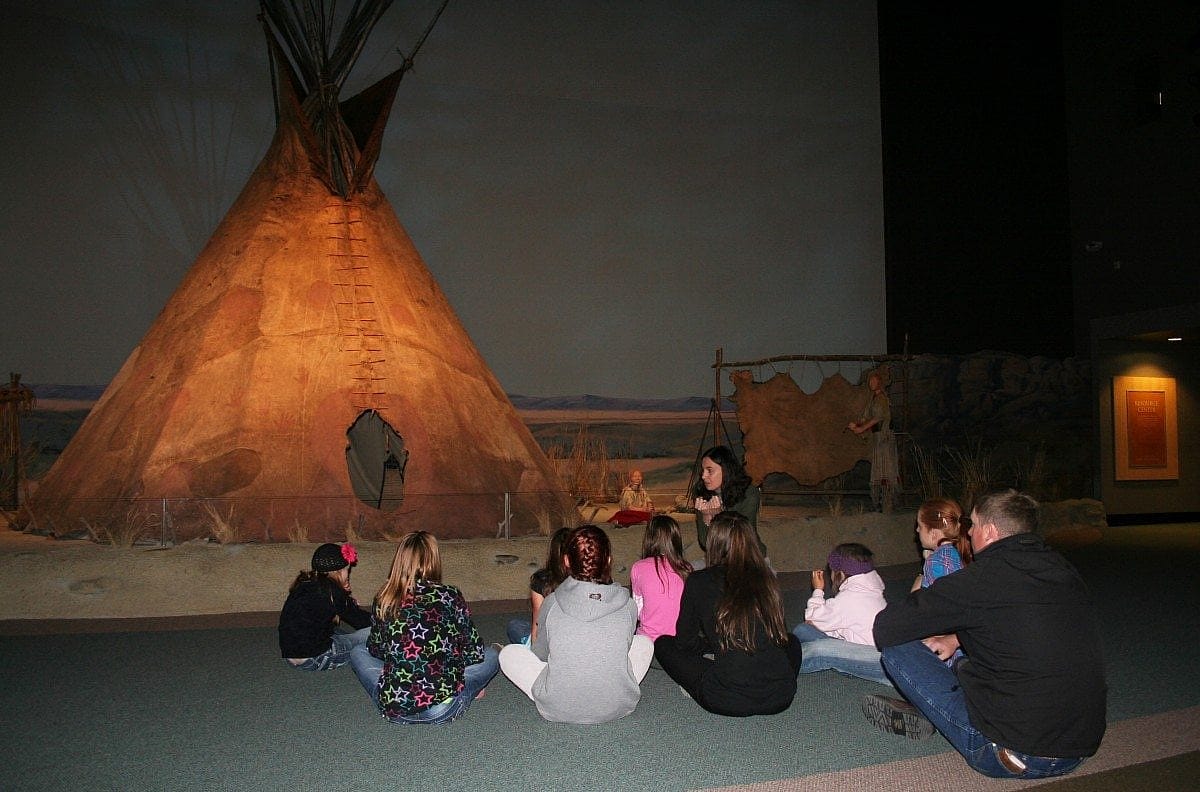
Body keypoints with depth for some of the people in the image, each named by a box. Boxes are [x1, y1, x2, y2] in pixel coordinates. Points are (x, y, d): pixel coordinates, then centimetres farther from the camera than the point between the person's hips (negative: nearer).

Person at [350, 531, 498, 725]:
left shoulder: (384, 599, 0)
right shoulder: (450, 596, -6)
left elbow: (375, 649, 14)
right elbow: (475, 651, 1)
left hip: (392, 710, 1)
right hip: (441, 710, -1)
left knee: (358, 652, 26)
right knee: (490, 655, 20)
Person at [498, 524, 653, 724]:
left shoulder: (552, 603, -10)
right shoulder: (628, 605, -9)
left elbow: (540, 654, 7)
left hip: (558, 711, -1)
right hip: (617, 708, 1)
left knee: (508, 653, 17)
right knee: (644, 642, 24)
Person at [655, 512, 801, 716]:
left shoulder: (698, 582, -3)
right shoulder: (766, 579, 5)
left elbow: (685, 642, 6)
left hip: (726, 701, -2)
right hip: (780, 697, 2)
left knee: (663, 644, 18)